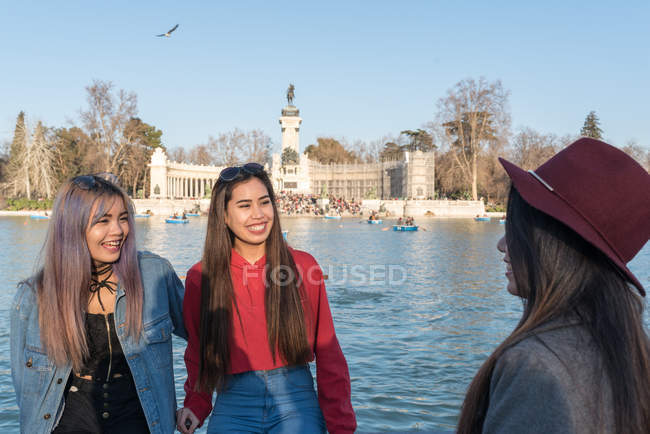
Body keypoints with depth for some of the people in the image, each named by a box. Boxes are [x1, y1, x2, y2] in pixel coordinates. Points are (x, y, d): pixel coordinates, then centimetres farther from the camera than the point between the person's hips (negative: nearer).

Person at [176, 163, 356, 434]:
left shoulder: (303, 266, -3)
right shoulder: (200, 278, -1)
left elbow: (328, 353, 0)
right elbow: (198, 355, 11)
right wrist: (196, 405, -5)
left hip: (296, 403, 0)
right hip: (233, 406, 1)